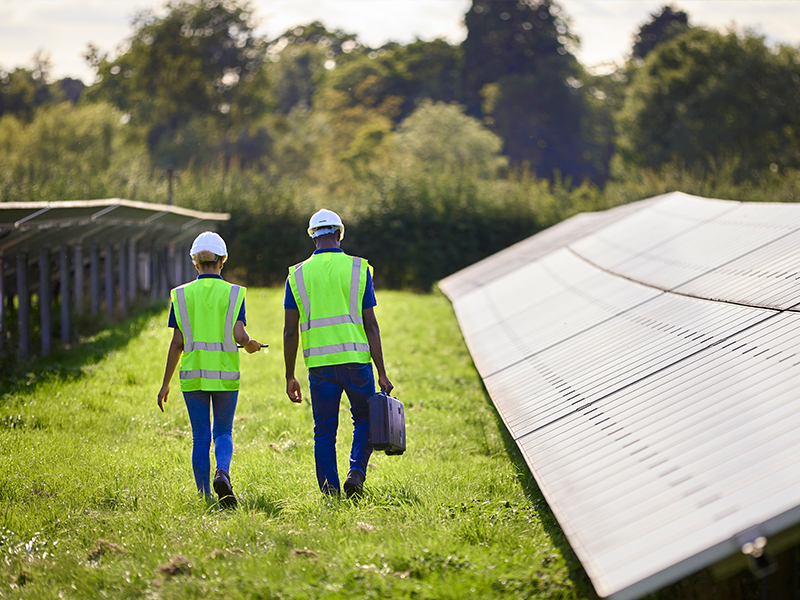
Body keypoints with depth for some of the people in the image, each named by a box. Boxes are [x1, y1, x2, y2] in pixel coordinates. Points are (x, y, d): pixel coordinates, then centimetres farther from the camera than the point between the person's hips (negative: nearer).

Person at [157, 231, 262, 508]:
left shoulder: (182, 295, 0)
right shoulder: (233, 293, -3)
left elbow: (177, 342, -2)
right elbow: (239, 335, -12)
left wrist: (166, 383, 4)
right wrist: (250, 344, 12)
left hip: (193, 375, 1)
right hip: (226, 374, -1)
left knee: (200, 438, 9)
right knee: (223, 432, 13)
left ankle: (205, 497, 8)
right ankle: (222, 473, -16)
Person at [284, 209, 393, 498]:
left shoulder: (298, 274, 4)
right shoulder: (358, 269, 1)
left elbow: (290, 331, 3)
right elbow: (370, 325, -3)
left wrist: (290, 376, 10)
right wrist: (382, 373, -2)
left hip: (319, 364, 1)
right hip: (356, 359, -1)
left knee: (324, 431, 8)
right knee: (364, 420, 16)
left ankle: (329, 493, 5)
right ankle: (356, 472, -4)